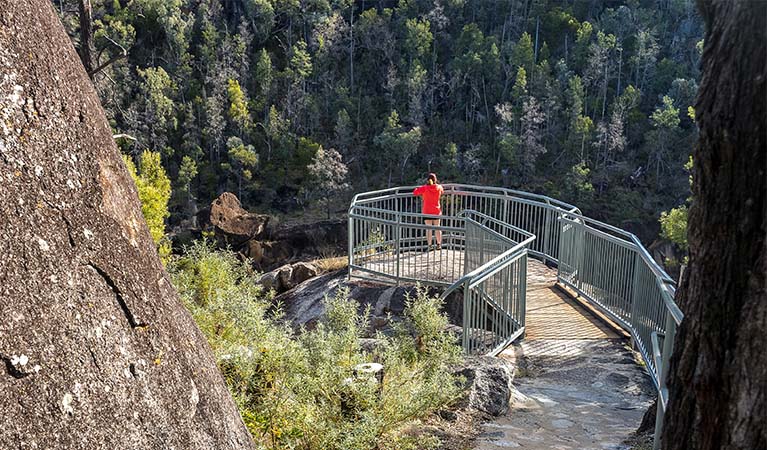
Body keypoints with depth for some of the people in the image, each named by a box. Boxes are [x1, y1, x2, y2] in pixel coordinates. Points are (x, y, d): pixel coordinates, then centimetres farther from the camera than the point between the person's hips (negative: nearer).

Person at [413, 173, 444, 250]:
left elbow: (415, 192, -11)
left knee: (428, 228, 3)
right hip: (436, 211, 2)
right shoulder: (439, 187, -3)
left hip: (427, 211, -2)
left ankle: (429, 246, 3)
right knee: (437, 227, 14)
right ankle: (439, 245, 19)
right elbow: (442, 192, 19)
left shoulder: (424, 188, -12)